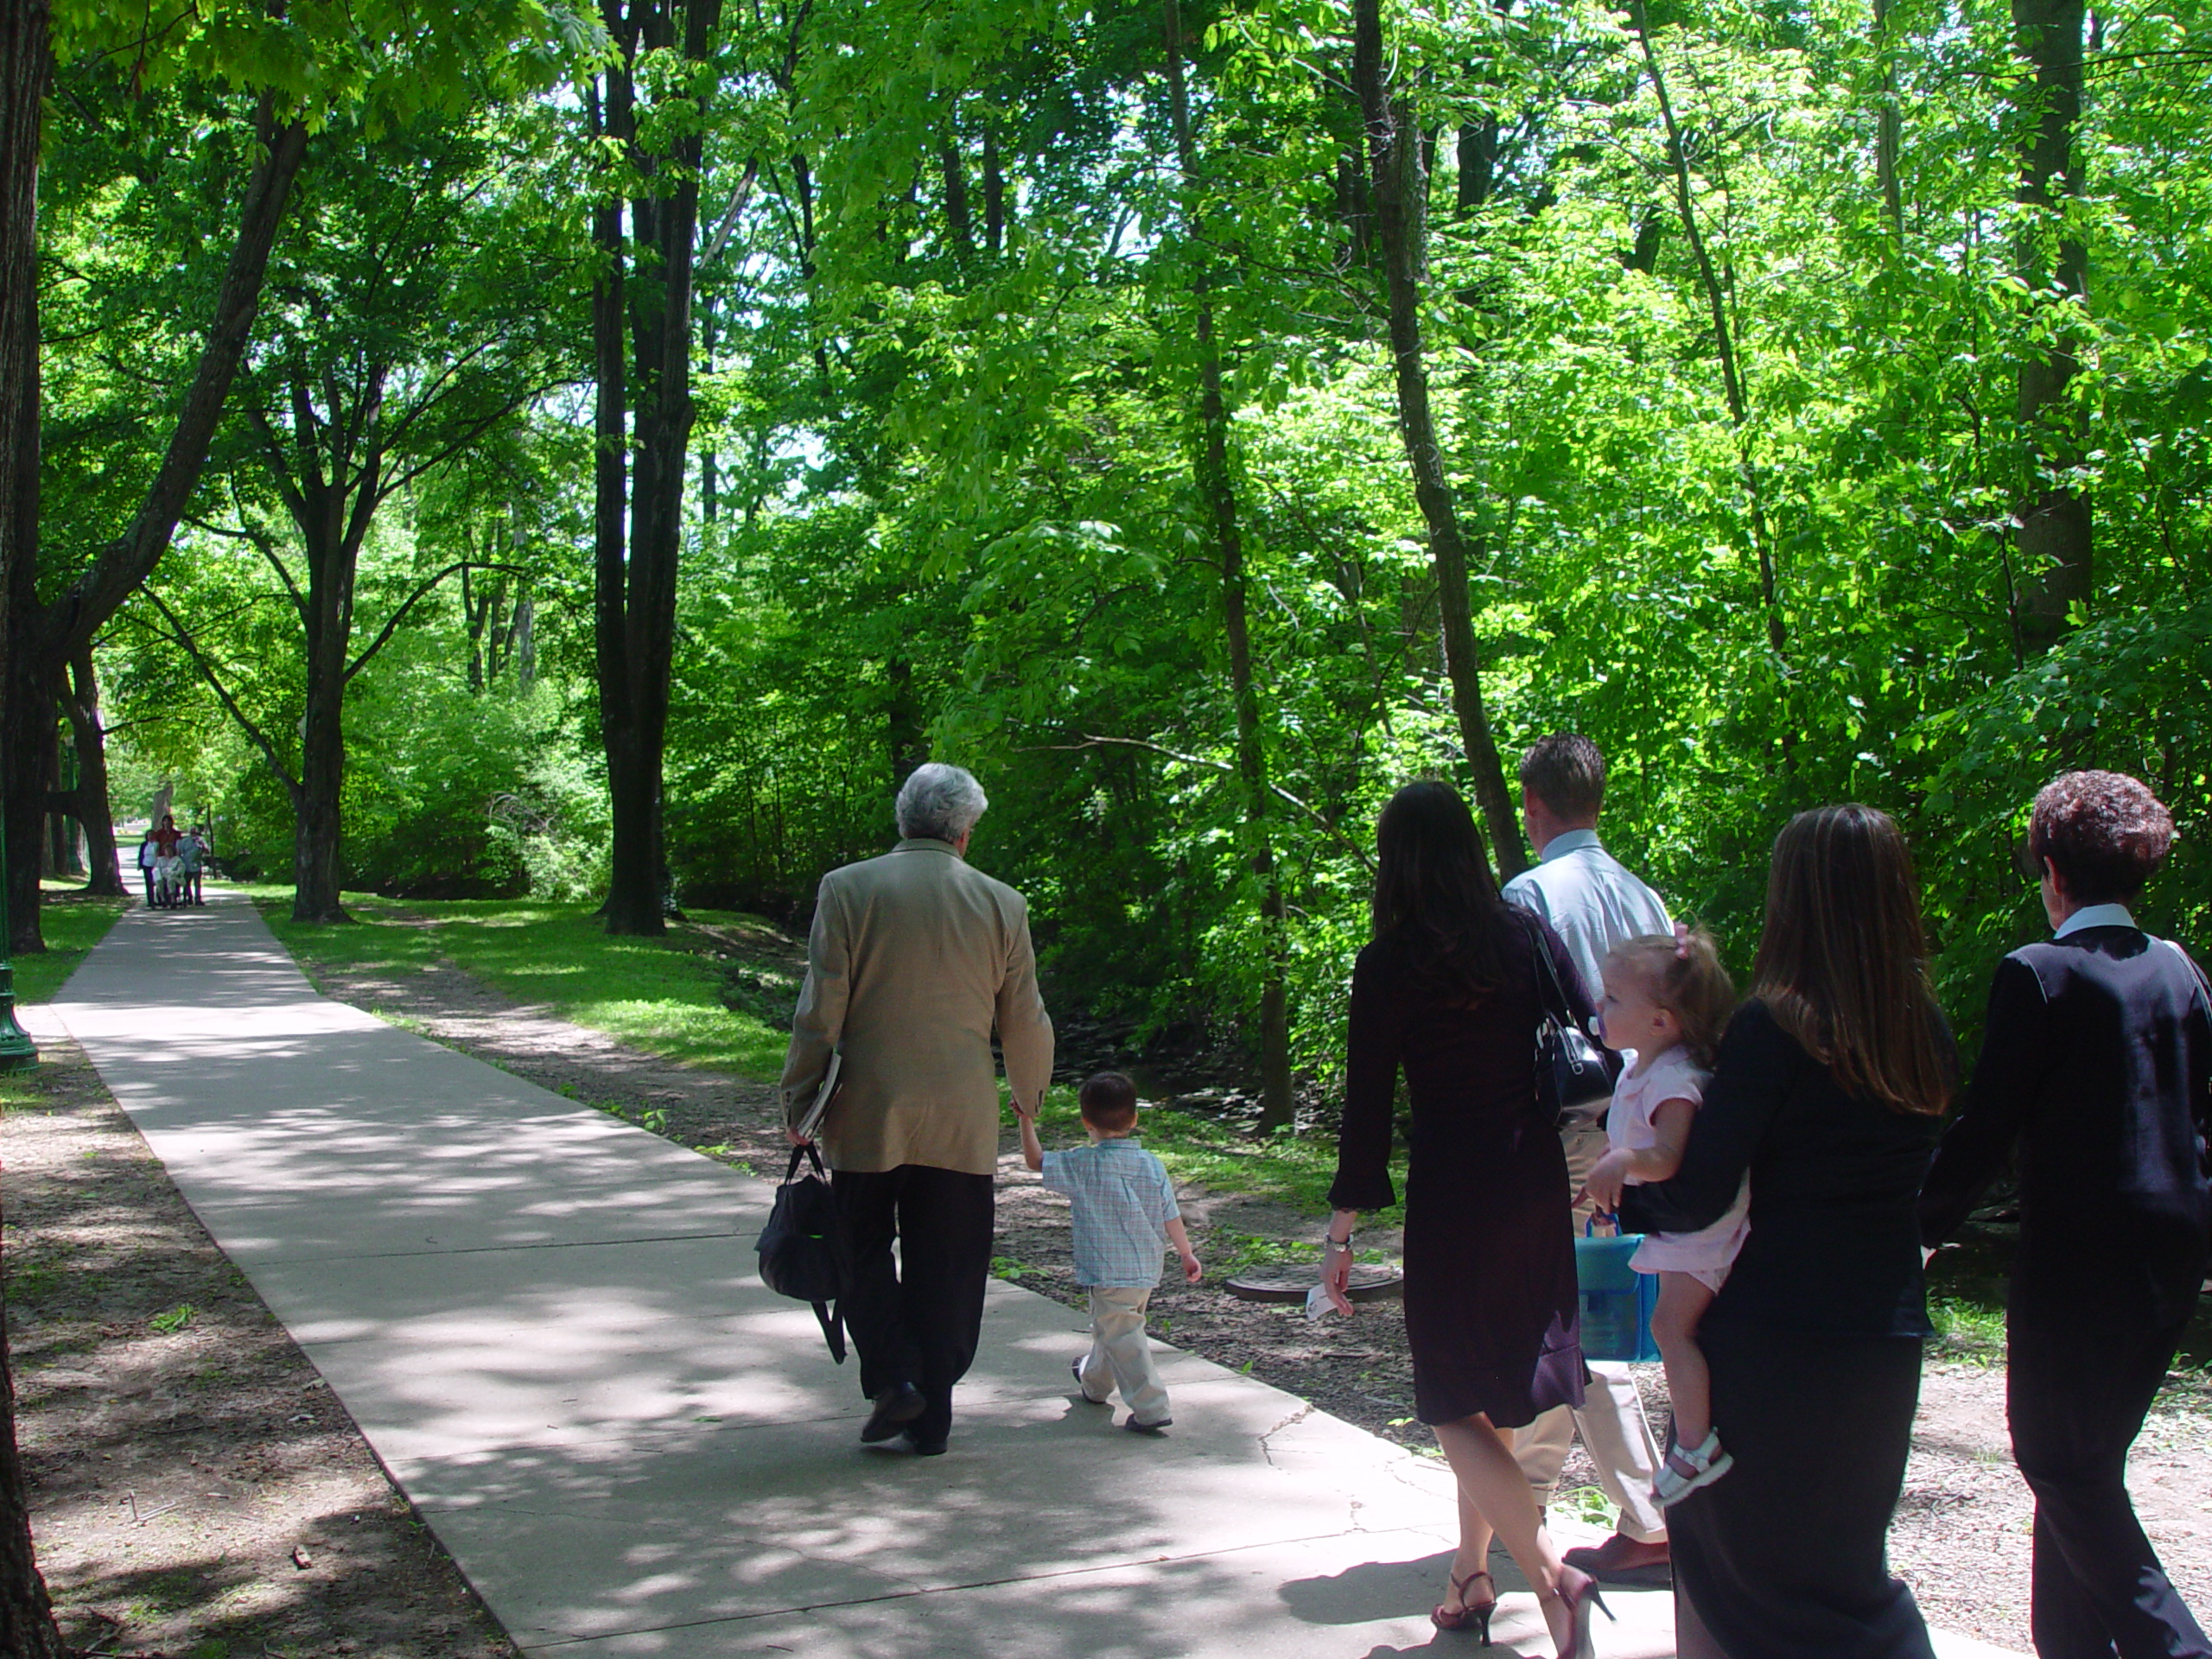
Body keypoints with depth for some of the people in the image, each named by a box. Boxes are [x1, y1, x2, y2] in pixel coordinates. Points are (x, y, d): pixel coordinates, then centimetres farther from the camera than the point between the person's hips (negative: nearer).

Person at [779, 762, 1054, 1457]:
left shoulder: (847, 889, -6)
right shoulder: (1002, 904, 0)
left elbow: (820, 1010, -7)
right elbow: (1026, 1025, 6)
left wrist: (797, 1100, 3)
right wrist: (1028, 1098, 23)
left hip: (868, 1113, -1)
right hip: (962, 1122, 2)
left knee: (862, 1248, 15)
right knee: (945, 1270, 11)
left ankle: (894, 1377, -1)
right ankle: (930, 1419, 17)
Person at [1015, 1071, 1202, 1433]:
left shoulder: (1083, 1165, -13)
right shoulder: (1152, 1165, 0)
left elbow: (1036, 1161, -6)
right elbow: (1171, 1217, 3)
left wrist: (1027, 1121, 4)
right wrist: (1187, 1255, 12)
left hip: (1107, 1272, -7)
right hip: (1146, 1270, 7)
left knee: (1121, 1336, -2)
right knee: (1111, 1328, 26)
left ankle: (1151, 1408, -7)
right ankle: (1094, 1382, 48)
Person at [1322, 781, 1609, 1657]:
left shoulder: (1388, 963, -8)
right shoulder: (1527, 935, 2)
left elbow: (1368, 1104, -8)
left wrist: (1341, 1233, -2)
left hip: (1452, 1191, -5)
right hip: (1537, 1182, 5)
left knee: (1458, 1407, 4)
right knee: (1501, 1396, 19)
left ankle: (1552, 1576, -12)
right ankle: (1472, 1573, 26)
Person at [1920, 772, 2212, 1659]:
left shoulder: (2038, 973, -13)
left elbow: (1986, 1126, -13)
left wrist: (1922, 1227, -2)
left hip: (2081, 1251, -7)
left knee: (2063, 1462, 2)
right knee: (2090, 1461, 16)